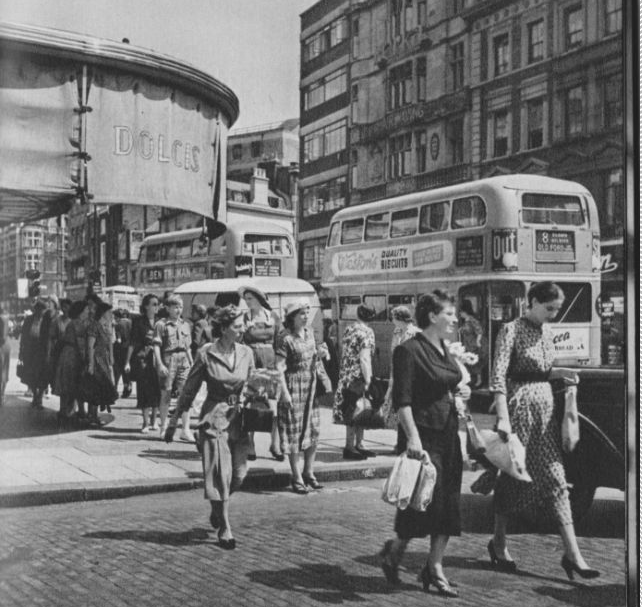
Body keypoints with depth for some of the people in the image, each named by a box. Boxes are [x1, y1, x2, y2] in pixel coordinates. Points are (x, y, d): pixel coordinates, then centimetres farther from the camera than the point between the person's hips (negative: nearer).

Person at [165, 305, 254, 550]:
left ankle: (217, 508, 32)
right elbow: (189, 389, -1)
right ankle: (225, 528, 7)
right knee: (221, 473, -5)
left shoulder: (247, 353, 3)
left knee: (239, 473, 2)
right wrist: (174, 421, 1)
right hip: (214, 417, -4)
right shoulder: (206, 353, -8)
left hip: (238, 418, 4)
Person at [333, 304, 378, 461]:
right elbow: (364, 358, -19)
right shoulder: (366, 332, -12)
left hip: (346, 376, 8)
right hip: (358, 377, -8)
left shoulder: (348, 330, 12)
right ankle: (350, 448, 1)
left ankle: (358, 445, 19)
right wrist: (368, 380, -17)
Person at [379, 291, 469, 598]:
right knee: (424, 499, -5)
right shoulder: (409, 350, -12)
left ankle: (435, 567, 15)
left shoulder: (443, 349, 13)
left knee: (448, 502, 7)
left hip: (449, 434, 8)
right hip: (425, 435, -8)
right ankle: (395, 549, 19)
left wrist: (460, 391, 7)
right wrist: (412, 437, -25)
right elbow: (402, 399, -18)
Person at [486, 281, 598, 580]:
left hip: (545, 408, 7)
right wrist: (503, 418, -23)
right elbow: (498, 376, -17)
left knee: (556, 478, 1)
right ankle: (499, 542, 22)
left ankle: (572, 552, 1)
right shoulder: (511, 330, -10)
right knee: (511, 476, 4)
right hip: (519, 408, -6)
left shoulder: (546, 330, 11)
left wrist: (556, 373, 1)